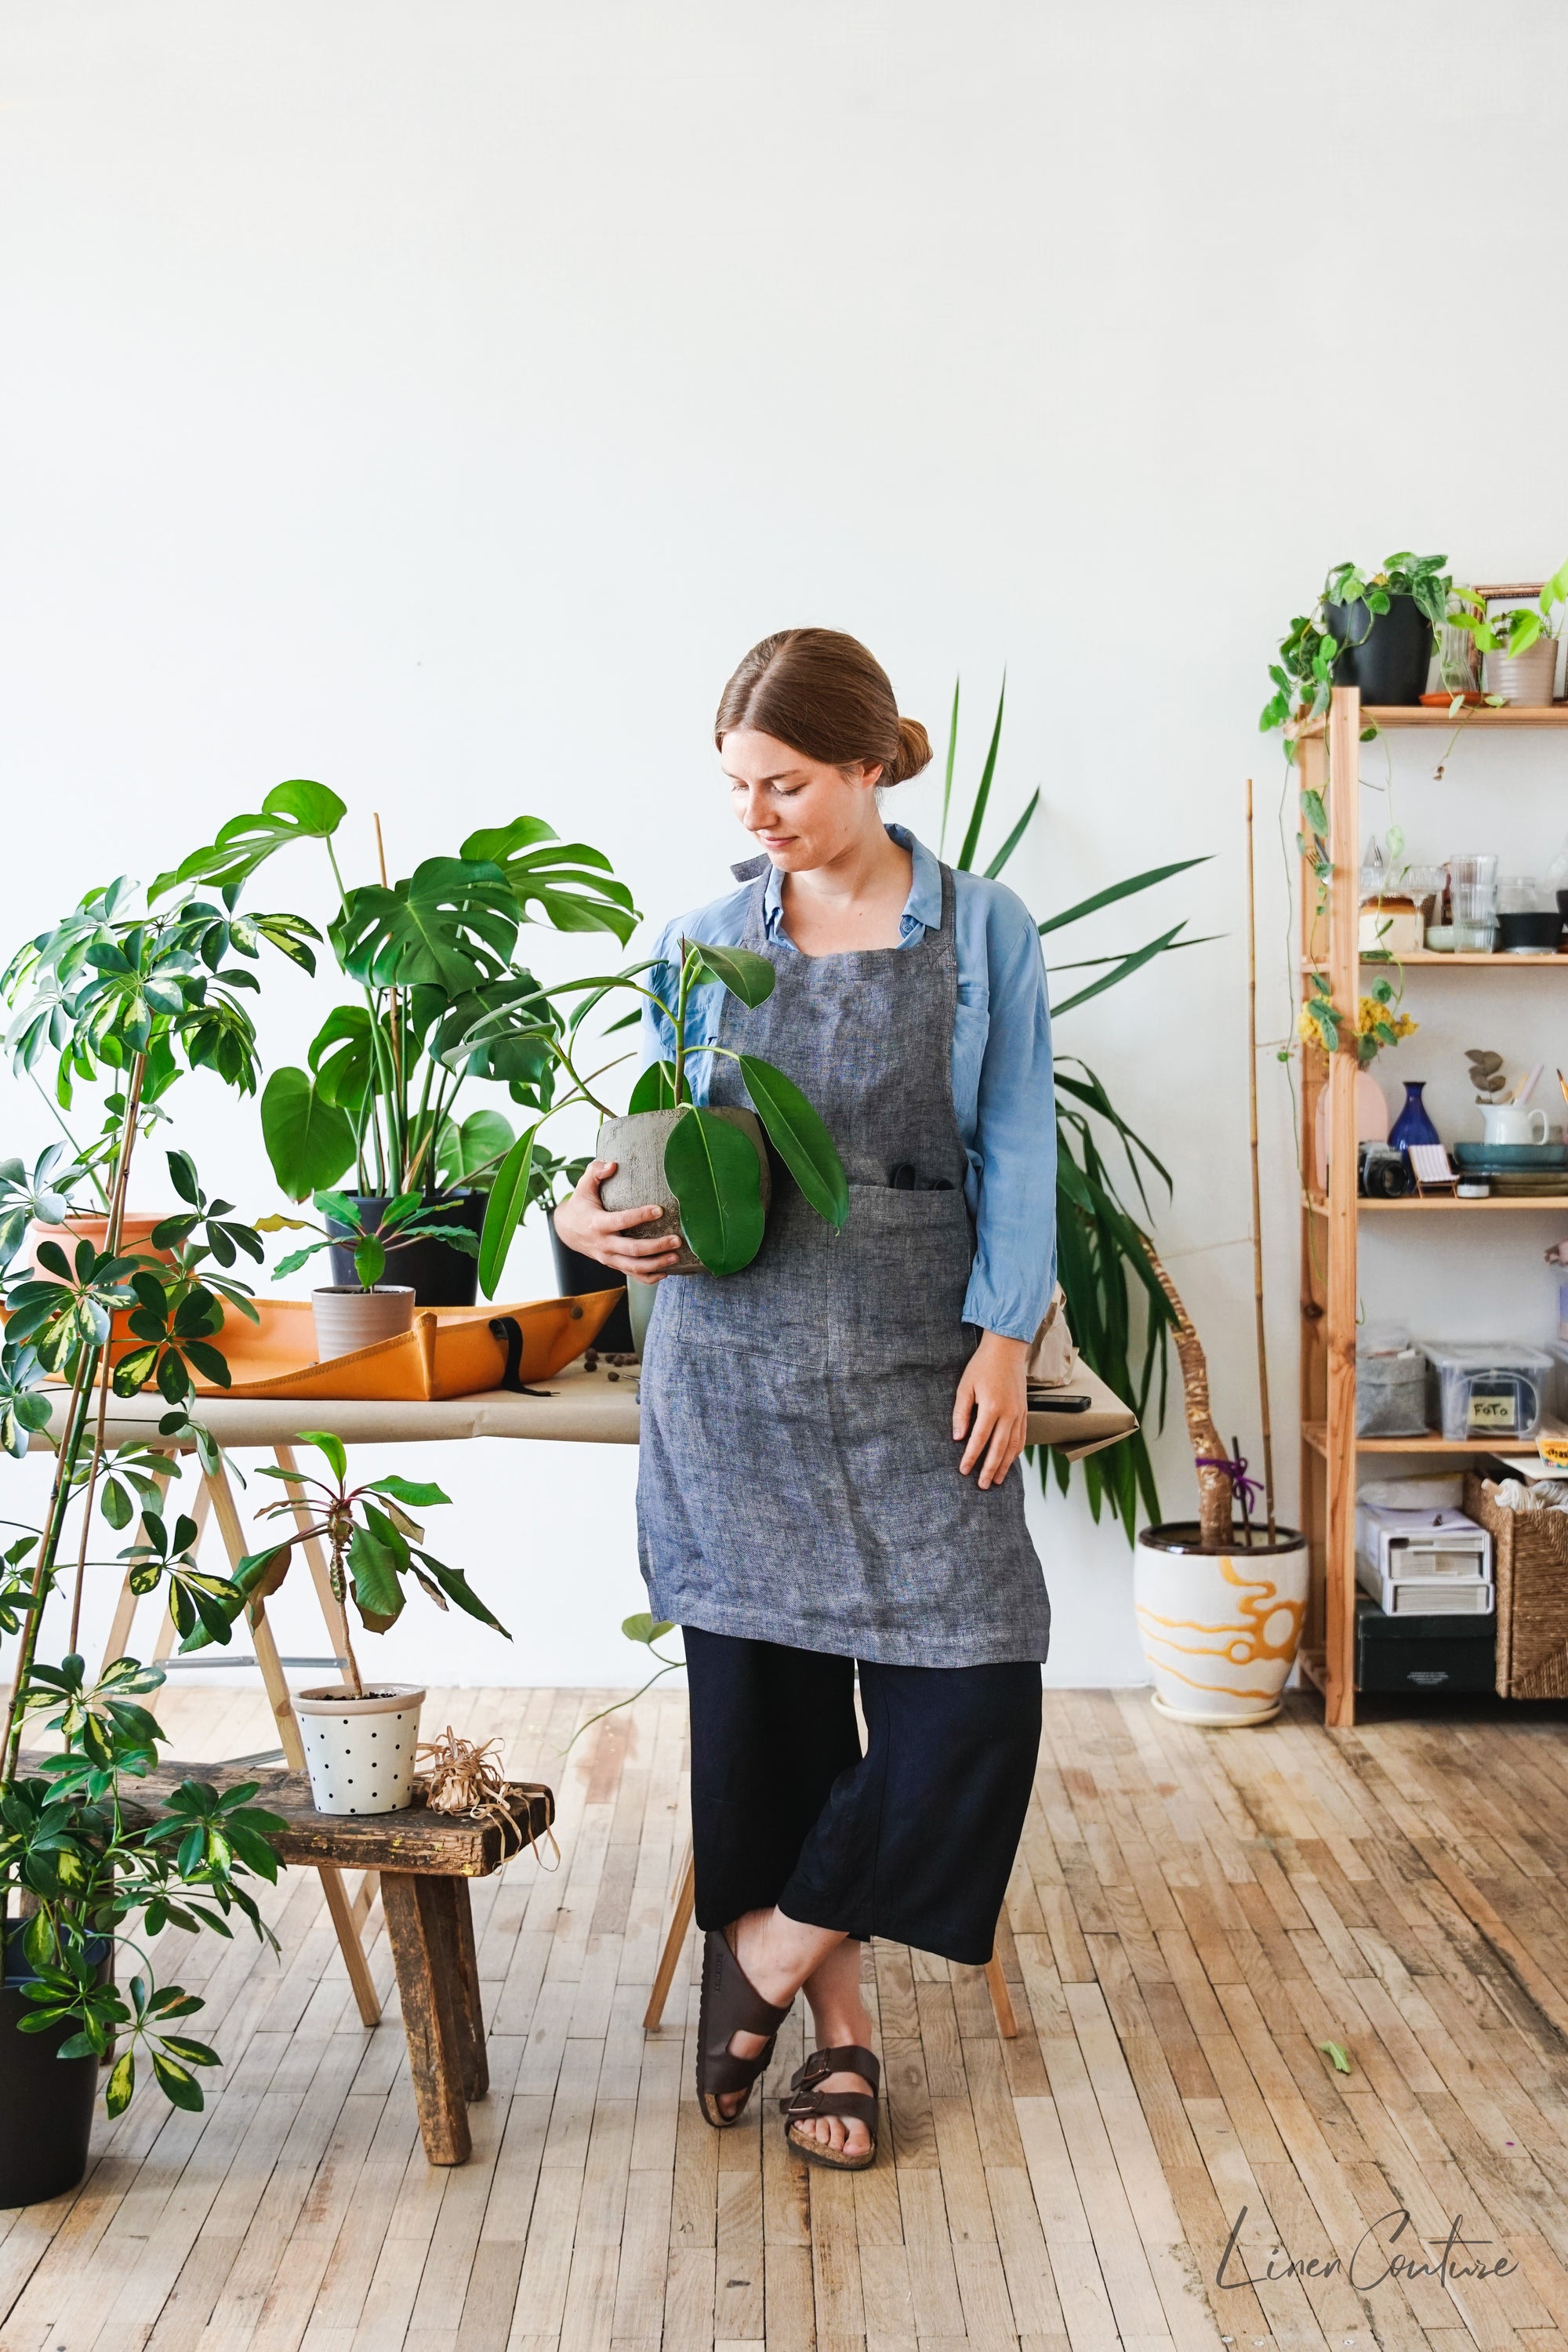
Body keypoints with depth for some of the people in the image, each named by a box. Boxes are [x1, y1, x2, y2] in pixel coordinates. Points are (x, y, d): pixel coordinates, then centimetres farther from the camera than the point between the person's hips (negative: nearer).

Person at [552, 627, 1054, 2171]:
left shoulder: (983, 931, 2)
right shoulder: (701, 945, 7)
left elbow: (1013, 1146, 1)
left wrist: (1005, 1336, -8)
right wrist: (592, 1213, -9)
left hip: (914, 1360, -1)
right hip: (737, 1360, 1)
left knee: (974, 1686, -11)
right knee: (761, 1684, 4)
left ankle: (774, 1948, 11)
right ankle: (836, 2021, 22)